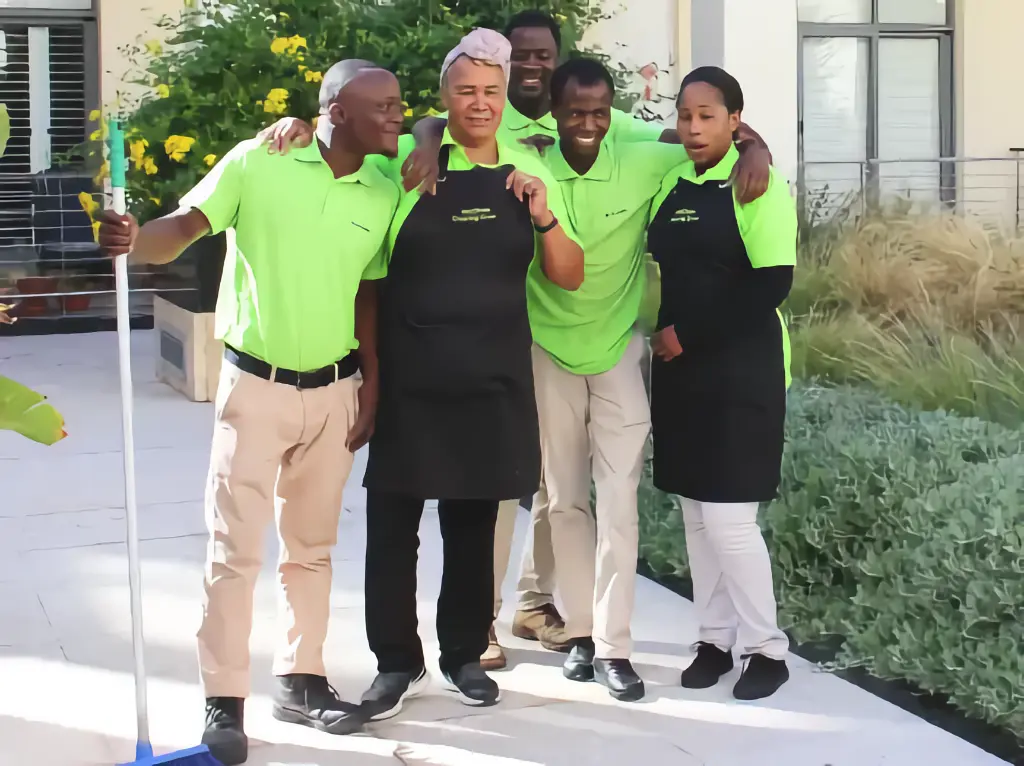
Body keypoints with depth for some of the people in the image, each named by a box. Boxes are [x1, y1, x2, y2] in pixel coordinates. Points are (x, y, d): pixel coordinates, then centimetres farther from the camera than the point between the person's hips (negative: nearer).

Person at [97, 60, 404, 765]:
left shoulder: (384, 193, 1)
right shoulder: (255, 163, -11)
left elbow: (367, 295, 8)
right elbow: (181, 229, -13)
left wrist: (371, 389, 7)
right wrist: (132, 240, -35)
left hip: (333, 390, 4)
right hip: (255, 385, -4)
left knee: (312, 545, 14)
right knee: (235, 549, 0)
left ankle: (301, 680, 27)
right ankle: (225, 701, 9)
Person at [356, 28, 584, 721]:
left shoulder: (528, 173, 5)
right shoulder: (407, 161, -4)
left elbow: (570, 278, 6)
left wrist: (544, 219, -10)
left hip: (493, 382, 2)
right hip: (409, 380, -2)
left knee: (474, 526, 13)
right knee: (392, 524, 2)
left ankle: (464, 653, 30)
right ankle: (398, 662, 19)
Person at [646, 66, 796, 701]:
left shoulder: (758, 184, -10)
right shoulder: (670, 184, 9)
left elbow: (772, 284, -16)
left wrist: (689, 334, -14)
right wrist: (660, 333, 3)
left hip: (741, 370, -6)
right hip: (679, 369, 6)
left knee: (728, 516, -7)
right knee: (696, 512, 10)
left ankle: (768, 648, 8)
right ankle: (715, 638, 21)